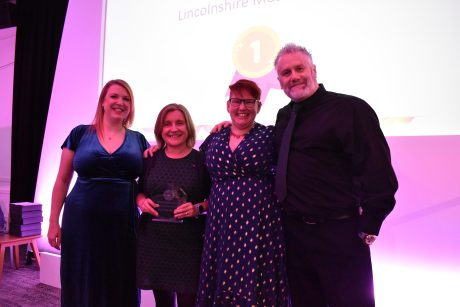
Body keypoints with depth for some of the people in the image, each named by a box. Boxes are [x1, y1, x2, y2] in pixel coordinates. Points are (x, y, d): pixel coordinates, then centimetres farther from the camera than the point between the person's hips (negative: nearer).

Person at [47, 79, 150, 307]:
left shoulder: (138, 140, 6)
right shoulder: (80, 134, 3)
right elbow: (62, 180, 6)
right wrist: (53, 222, 5)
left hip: (123, 225, 1)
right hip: (82, 222, -1)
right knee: (82, 288, 11)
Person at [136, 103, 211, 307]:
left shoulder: (201, 159, -2)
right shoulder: (151, 159, 7)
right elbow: (139, 191, 16)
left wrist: (198, 208, -18)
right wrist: (141, 201, -5)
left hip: (189, 242, -3)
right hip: (154, 239, 3)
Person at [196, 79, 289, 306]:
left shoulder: (270, 136, -1)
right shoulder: (213, 140, 9)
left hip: (259, 222, -3)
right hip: (221, 222, 3)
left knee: (257, 286, 4)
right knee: (222, 285, 11)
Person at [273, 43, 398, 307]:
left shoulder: (350, 109, -10)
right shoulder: (284, 116, 9)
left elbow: (379, 174, -13)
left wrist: (367, 229, -11)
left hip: (339, 234, -6)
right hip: (294, 233, 6)